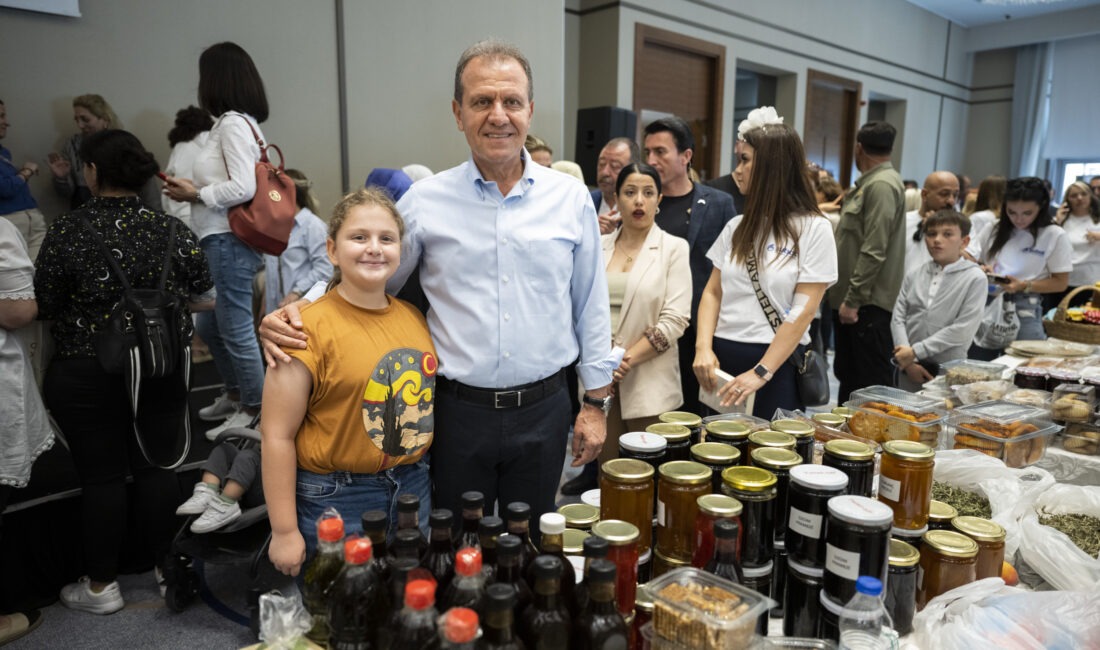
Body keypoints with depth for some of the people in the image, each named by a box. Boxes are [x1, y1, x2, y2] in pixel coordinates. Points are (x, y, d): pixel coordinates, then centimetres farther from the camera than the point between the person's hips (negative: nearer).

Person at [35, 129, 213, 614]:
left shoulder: (66, 232, -12)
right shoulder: (171, 229, -6)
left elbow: (42, 306, -6)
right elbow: (203, 293, 4)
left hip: (87, 377, -2)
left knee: (102, 476, 8)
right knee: (157, 469, 13)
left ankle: (101, 587, 22)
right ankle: (169, 569, 25)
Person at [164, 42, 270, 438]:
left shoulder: (233, 124, -13)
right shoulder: (239, 122, 15)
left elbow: (244, 188, -22)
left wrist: (195, 194, -10)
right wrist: (196, 190, 8)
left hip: (230, 241, -10)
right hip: (222, 239, 10)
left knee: (235, 328, 0)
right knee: (210, 325, 19)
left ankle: (253, 411, 13)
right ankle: (236, 394, 34)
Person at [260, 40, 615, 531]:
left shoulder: (571, 200, 0)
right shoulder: (425, 201, -3)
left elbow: (591, 307, 5)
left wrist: (596, 403, 5)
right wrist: (296, 309, -11)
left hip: (543, 411, 1)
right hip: (459, 411, 0)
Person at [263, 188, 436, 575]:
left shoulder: (415, 317, 2)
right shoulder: (310, 327, -14)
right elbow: (277, 434, -13)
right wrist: (285, 532, -11)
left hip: (414, 489, 6)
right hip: (335, 500, -5)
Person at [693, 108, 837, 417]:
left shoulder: (814, 229, -6)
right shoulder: (737, 226, 9)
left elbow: (803, 312, -11)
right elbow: (713, 292, 8)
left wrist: (761, 372, -18)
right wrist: (704, 348, -8)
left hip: (778, 364, -4)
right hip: (722, 357, 4)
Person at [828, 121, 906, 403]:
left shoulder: (882, 185, -14)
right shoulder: (868, 184, 17)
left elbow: (873, 251, -21)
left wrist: (853, 300, -21)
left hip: (867, 304, -10)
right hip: (850, 299, 10)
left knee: (872, 383, -4)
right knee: (848, 376, 18)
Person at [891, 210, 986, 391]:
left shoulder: (975, 278, -4)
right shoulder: (914, 276, 6)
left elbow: (963, 330, -11)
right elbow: (898, 319, 1)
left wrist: (915, 351, -13)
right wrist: (909, 363, -11)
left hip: (949, 371, -3)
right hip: (909, 370, 3)